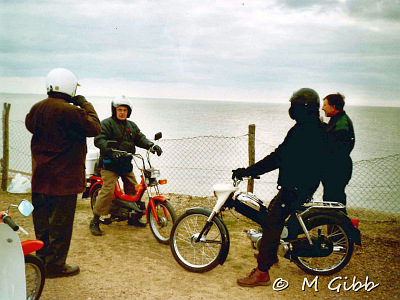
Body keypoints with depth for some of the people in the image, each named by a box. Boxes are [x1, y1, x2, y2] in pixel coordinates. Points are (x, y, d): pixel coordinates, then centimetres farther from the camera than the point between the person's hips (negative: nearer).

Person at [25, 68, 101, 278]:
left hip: (40, 177, 8)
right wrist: (85, 104, -3)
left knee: (42, 220, 18)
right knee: (60, 223, 3)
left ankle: (42, 259, 31)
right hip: (64, 178, -7)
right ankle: (55, 265, 11)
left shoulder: (36, 108, 5)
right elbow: (94, 128, -13)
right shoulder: (70, 111, -18)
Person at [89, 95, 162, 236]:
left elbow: (140, 138, 11)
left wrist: (152, 145, -9)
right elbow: (99, 139, -17)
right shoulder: (107, 123, -5)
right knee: (108, 190, -16)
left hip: (126, 165, 7)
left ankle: (134, 218, 23)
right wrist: (110, 150, -35)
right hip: (109, 164, -7)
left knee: (134, 190, 8)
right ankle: (95, 222, -8)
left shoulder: (132, 126, 18)